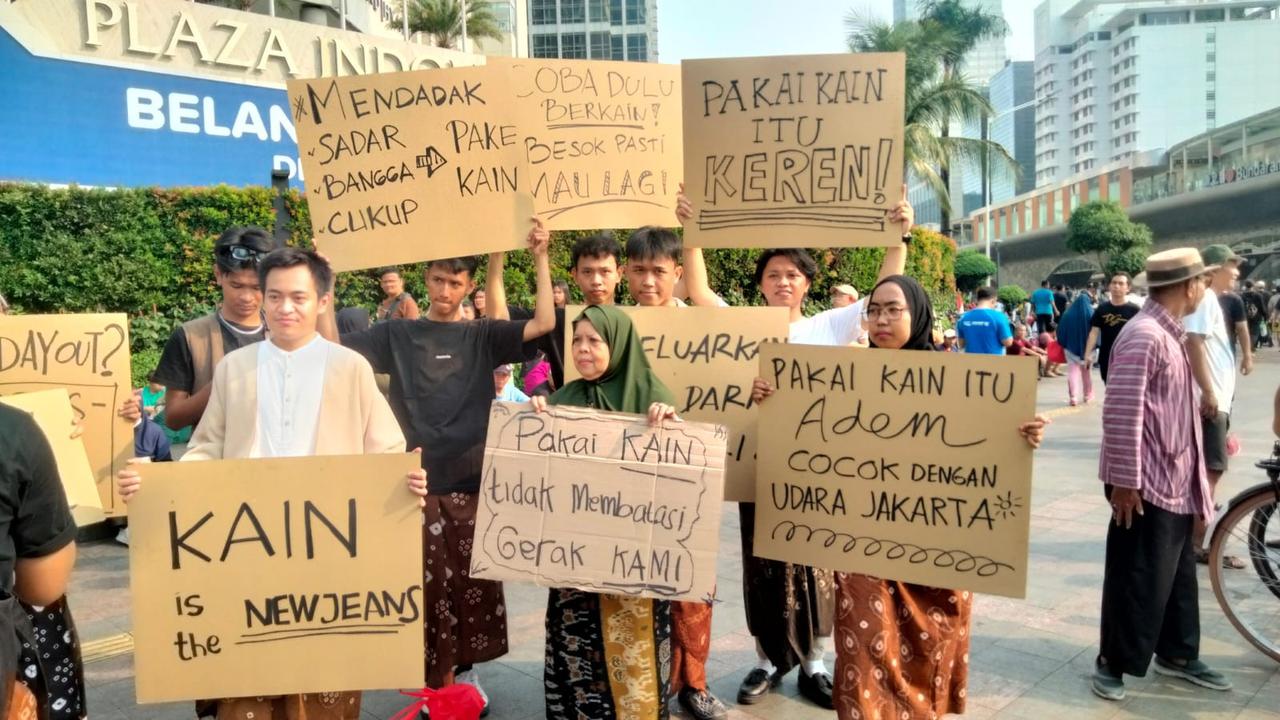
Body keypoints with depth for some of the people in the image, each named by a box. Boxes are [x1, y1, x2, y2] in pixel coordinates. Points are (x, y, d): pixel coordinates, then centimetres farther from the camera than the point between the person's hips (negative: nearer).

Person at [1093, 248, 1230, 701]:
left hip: (1175, 481, 10)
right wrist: (1124, 481, -23)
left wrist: (1198, 461, 23)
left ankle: (1177, 654, 35)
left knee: (1178, 574, 20)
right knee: (1138, 579, 1)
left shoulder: (1169, 333, 10)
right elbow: (1121, 412, -25)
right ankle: (1112, 662, 16)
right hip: (1147, 484, -10)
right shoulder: (1144, 336, -21)